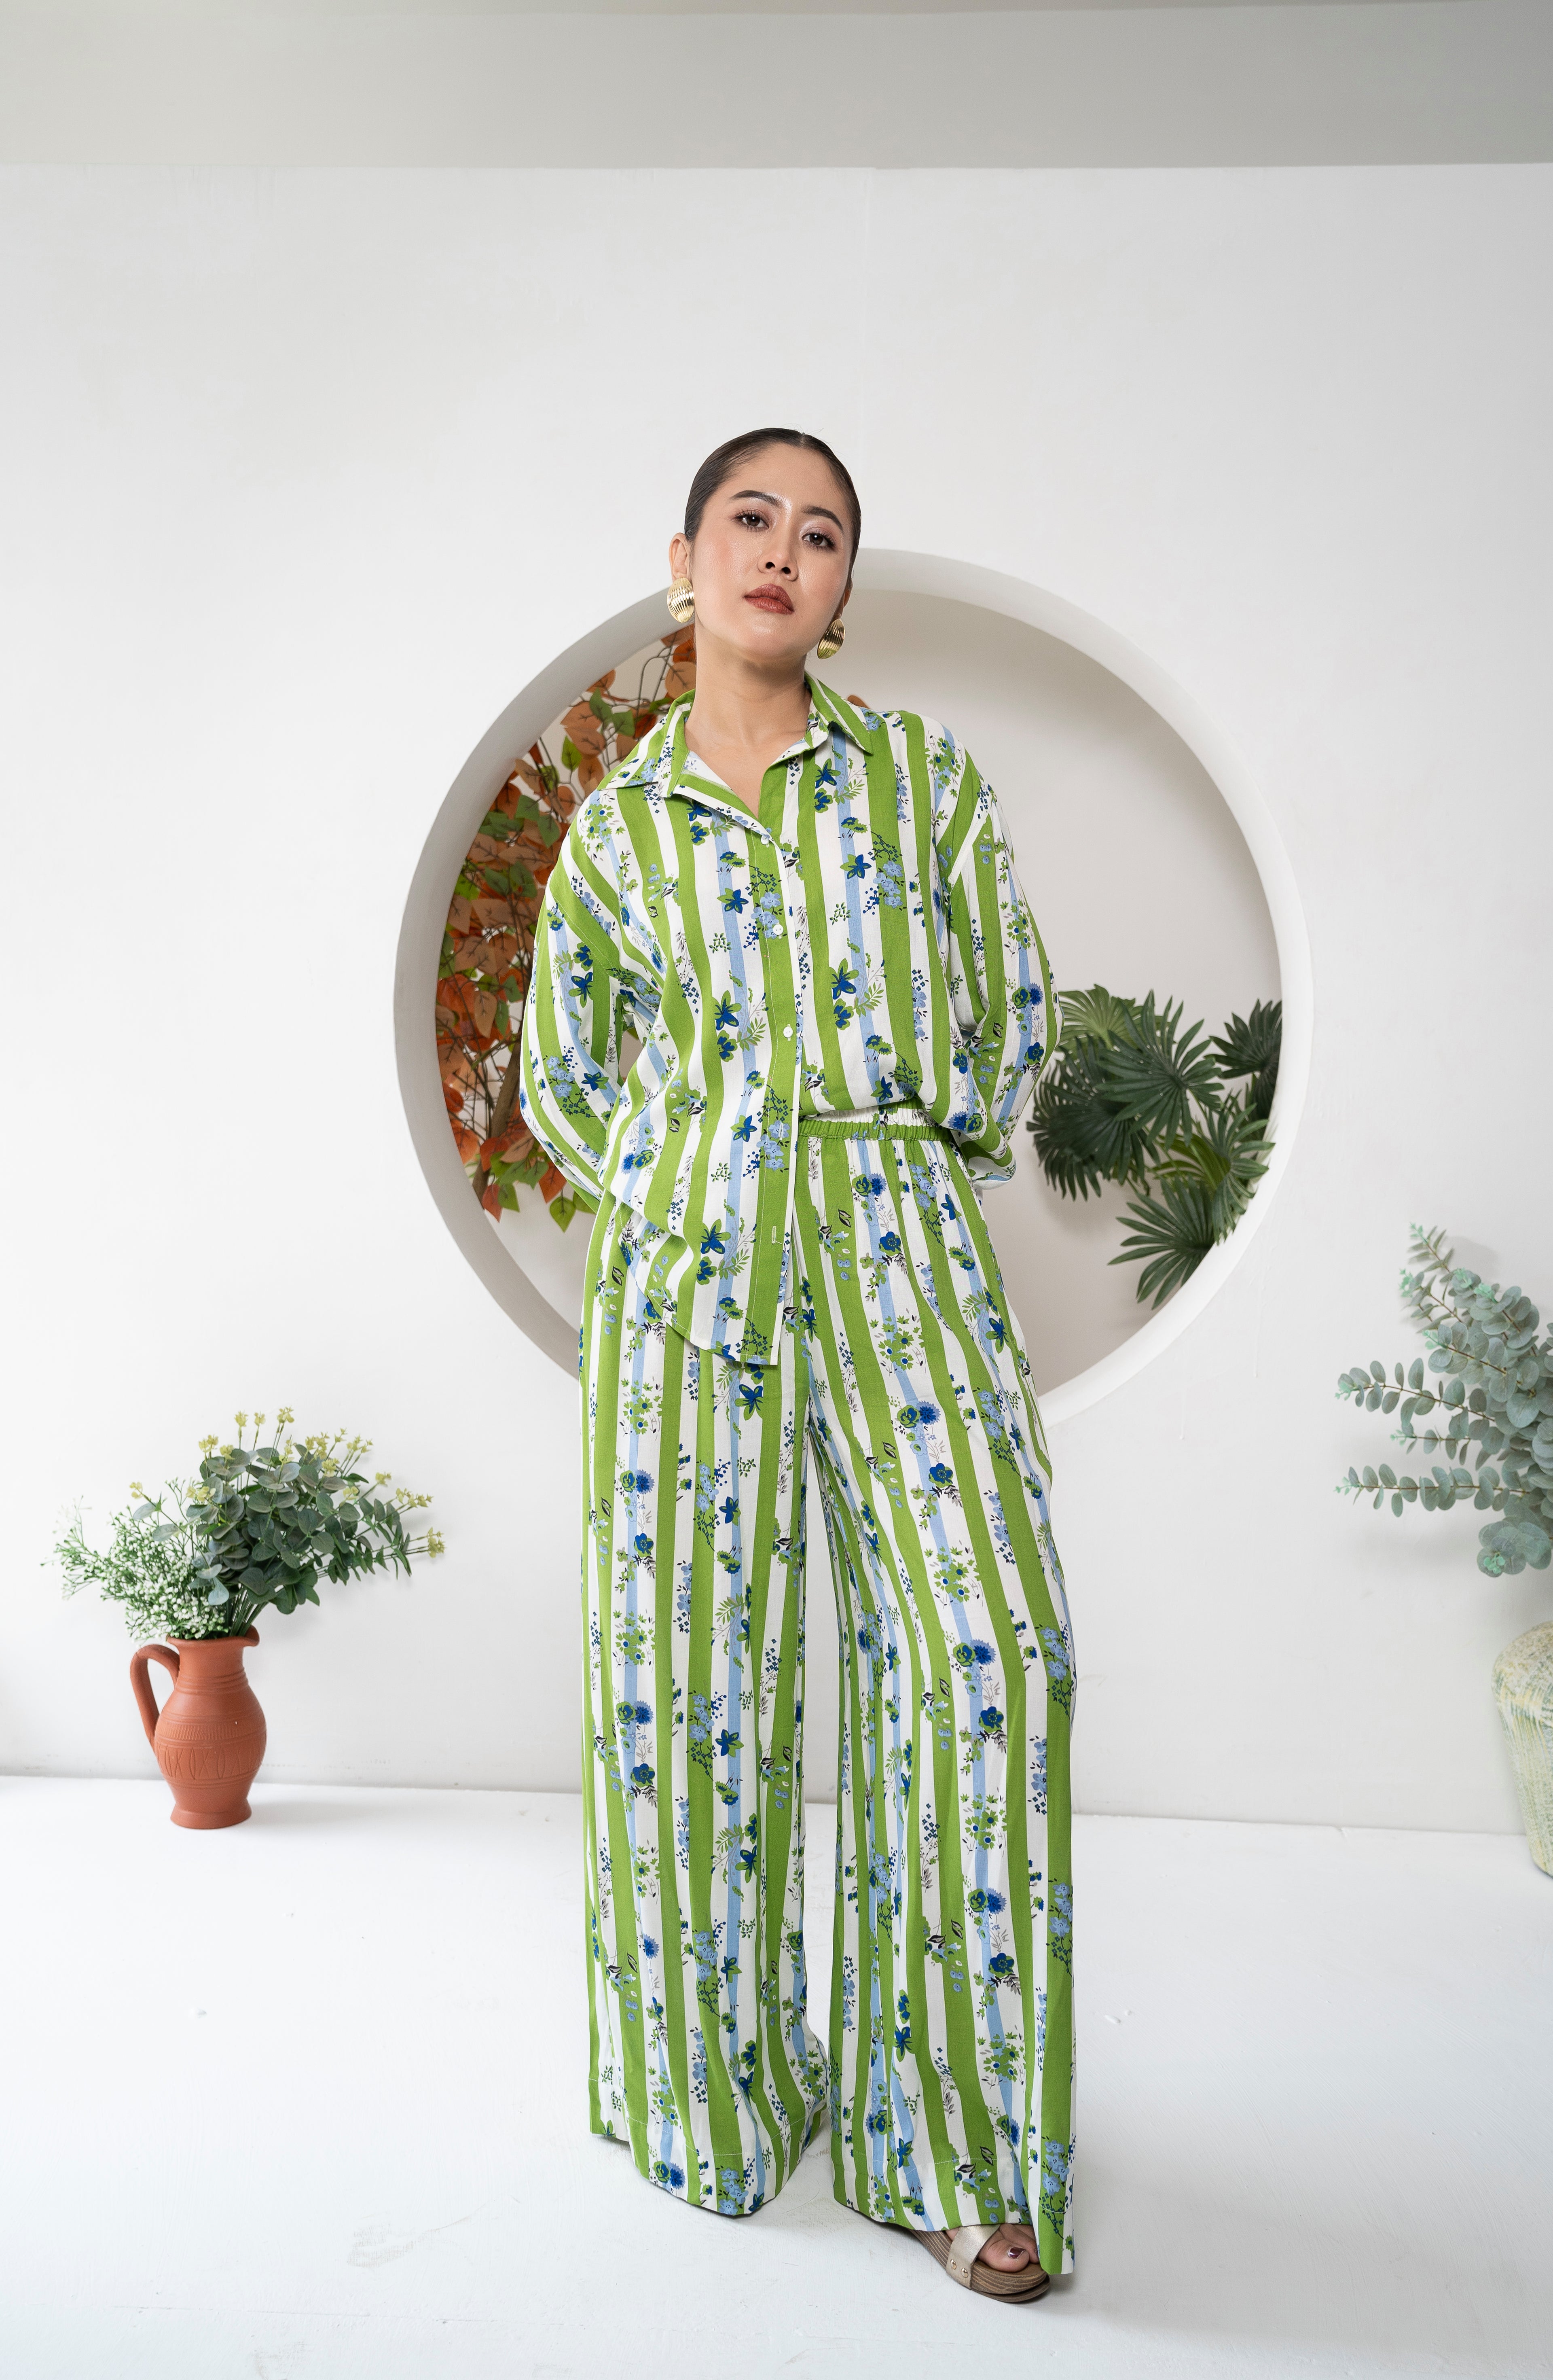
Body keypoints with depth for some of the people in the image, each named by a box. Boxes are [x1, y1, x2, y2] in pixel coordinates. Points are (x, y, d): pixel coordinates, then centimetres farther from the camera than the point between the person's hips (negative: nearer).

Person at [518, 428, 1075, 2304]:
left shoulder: (923, 775, 8)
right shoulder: (615, 820, 10)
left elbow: (1013, 1014, 12)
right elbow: (559, 1079, 18)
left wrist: (918, 1156, 11)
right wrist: (671, 1185, 8)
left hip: (899, 1247, 0)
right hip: (681, 1261, 1)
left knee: (983, 1636, -13)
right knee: (685, 1653, 3)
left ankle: (952, 2143, 3)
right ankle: (712, 2082, 24)